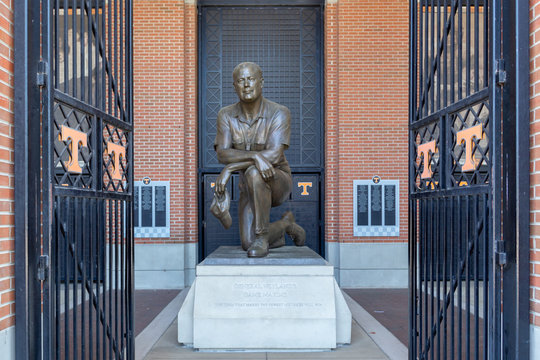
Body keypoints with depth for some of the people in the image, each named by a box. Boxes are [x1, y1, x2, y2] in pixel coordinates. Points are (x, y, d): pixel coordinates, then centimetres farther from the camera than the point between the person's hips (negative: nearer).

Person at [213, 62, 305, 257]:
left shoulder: (280, 113, -19)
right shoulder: (226, 115, -8)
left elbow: (273, 155, -31)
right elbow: (222, 155, -21)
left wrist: (229, 169, -34)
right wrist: (254, 155, -40)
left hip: (278, 183, -4)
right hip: (251, 189, 4)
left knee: (253, 173, -39)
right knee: (248, 246, -14)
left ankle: (261, 235, -21)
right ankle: (286, 224, 19)